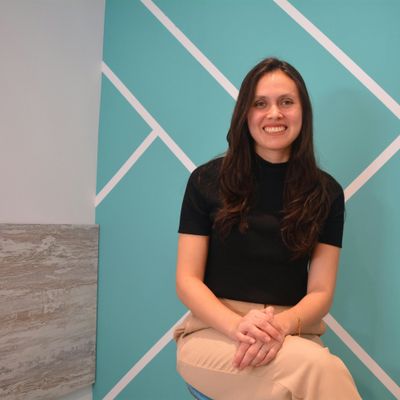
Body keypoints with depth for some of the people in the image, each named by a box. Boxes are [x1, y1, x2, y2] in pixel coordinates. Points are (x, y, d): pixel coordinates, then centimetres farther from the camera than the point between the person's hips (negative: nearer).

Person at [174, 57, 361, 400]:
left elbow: (321, 291, 3)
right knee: (319, 367, -32)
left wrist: (283, 324, -19)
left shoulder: (326, 192, 5)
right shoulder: (208, 180, 1)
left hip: (293, 335, 3)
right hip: (214, 331, -2)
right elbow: (187, 280, -2)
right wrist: (237, 326, -20)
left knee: (315, 366, -33)